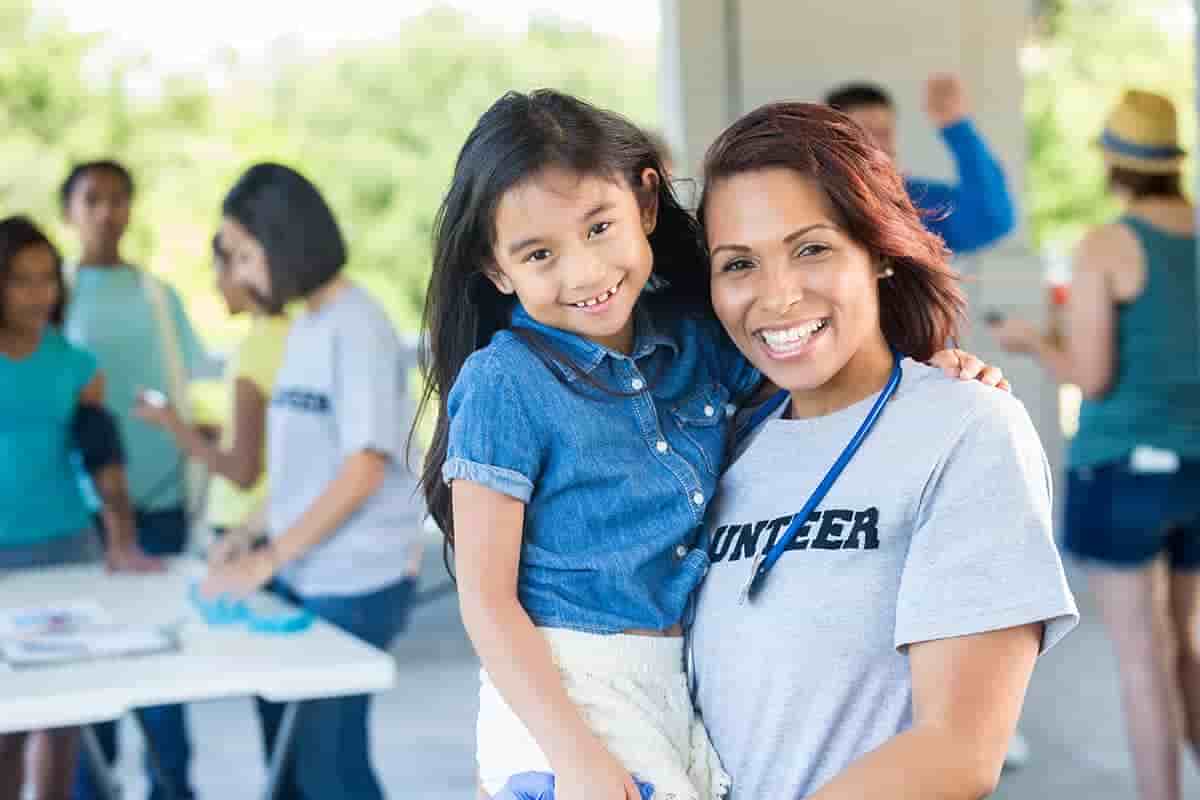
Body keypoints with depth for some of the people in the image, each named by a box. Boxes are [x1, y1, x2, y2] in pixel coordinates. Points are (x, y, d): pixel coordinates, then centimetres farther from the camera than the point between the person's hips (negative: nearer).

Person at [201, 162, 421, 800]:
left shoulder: (357, 326, -13)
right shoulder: (305, 325, 11)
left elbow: (364, 470, -18)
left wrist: (267, 559, -16)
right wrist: (252, 539, 7)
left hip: (350, 590, -8)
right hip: (297, 581, 8)